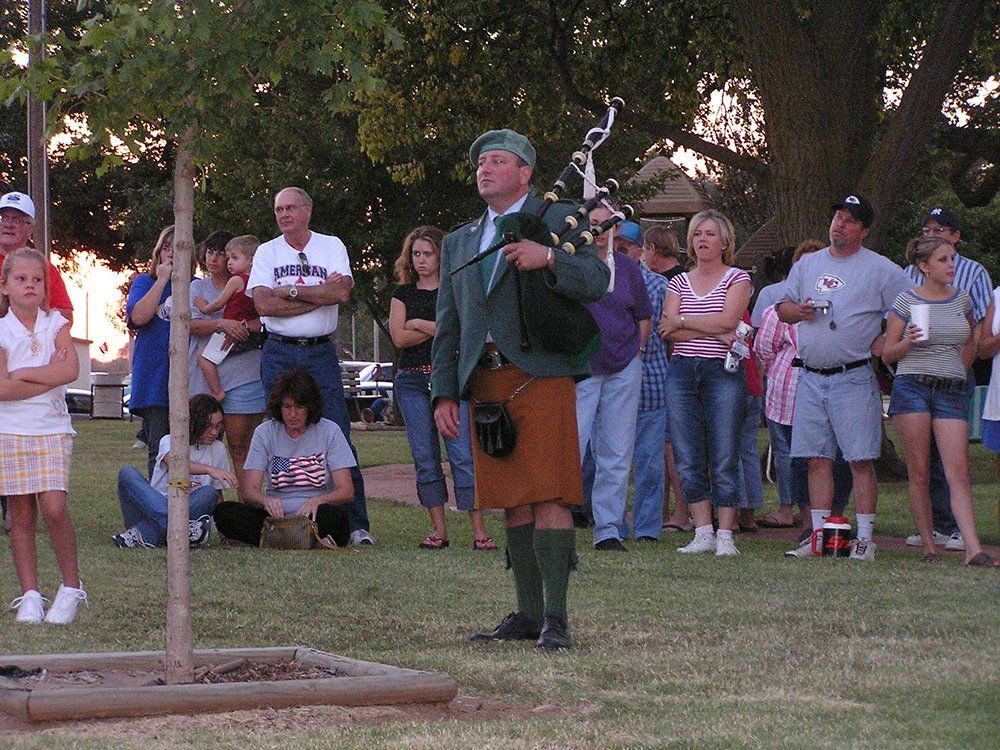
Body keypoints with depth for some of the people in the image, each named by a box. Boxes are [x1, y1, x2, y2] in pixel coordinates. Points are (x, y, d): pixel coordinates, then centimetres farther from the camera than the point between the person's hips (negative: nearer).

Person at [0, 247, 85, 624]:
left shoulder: (56, 324, 4)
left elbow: (70, 370, -13)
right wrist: (49, 376, -12)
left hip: (52, 428, 0)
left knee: (54, 508, -12)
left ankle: (71, 588, 2)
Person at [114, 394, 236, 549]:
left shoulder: (218, 450, 11)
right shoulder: (169, 441, 0)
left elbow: (218, 496, 15)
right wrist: (209, 470, -40)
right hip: (156, 509, -2)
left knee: (209, 493, -29)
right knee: (127, 473, -26)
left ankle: (142, 535, -38)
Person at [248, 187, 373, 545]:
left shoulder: (332, 246, 7)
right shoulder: (267, 252, 7)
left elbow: (342, 291, -10)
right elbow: (264, 303, -8)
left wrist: (289, 290, -9)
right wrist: (319, 293, -8)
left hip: (322, 353, -1)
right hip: (279, 353, 1)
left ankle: (357, 524, -4)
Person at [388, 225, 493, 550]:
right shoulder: (403, 294, 14)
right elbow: (399, 338, 0)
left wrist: (419, 324, -3)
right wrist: (440, 328, -4)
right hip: (412, 380, 3)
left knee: (462, 454, -10)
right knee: (424, 456, 1)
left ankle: (479, 531, -11)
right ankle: (439, 530, 6)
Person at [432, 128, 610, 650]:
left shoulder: (557, 220, 8)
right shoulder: (458, 242, 24)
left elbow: (596, 281, -6)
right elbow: (448, 327, 21)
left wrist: (549, 259, -22)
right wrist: (444, 393, 10)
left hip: (541, 377, -5)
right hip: (484, 383, 5)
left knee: (549, 499, -11)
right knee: (513, 504, 6)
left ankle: (555, 618, -12)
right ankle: (528, 613, 10)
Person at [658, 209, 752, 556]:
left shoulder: (737, 278, 6)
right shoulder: (680, 282, 15)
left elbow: (728, 319, -11)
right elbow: (667, 330, 1)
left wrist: (682, 321, -4)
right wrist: (713, 331, -11)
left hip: (723, 372, -4)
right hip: (683, 371, 4)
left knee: (724, 458, -5)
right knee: (689, 458, 2)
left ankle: (725, 535, -2)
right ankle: (703, 533, 8)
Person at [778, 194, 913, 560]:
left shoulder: (880, 269, 0)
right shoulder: (807, 265, 15)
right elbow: (782, 306, 21)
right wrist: (797, 311, -1)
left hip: (854, 378, -5)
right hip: (810, 378, 5)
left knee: (861, 460, -6)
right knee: (817, 458, 5)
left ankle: (864, 537, -4)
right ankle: (819, 533, 9)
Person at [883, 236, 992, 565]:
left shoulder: (962, 299, 12)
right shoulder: (906, 301, 2)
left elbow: (970, 344, 27)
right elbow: (887, 353, 3)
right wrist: (909, 343, -15)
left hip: (952, 391, 2)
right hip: (912, 387, -2)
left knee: (958, 471, -9)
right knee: (918, 472, -2)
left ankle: (973, 548, -16)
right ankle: (928, 546, 5)